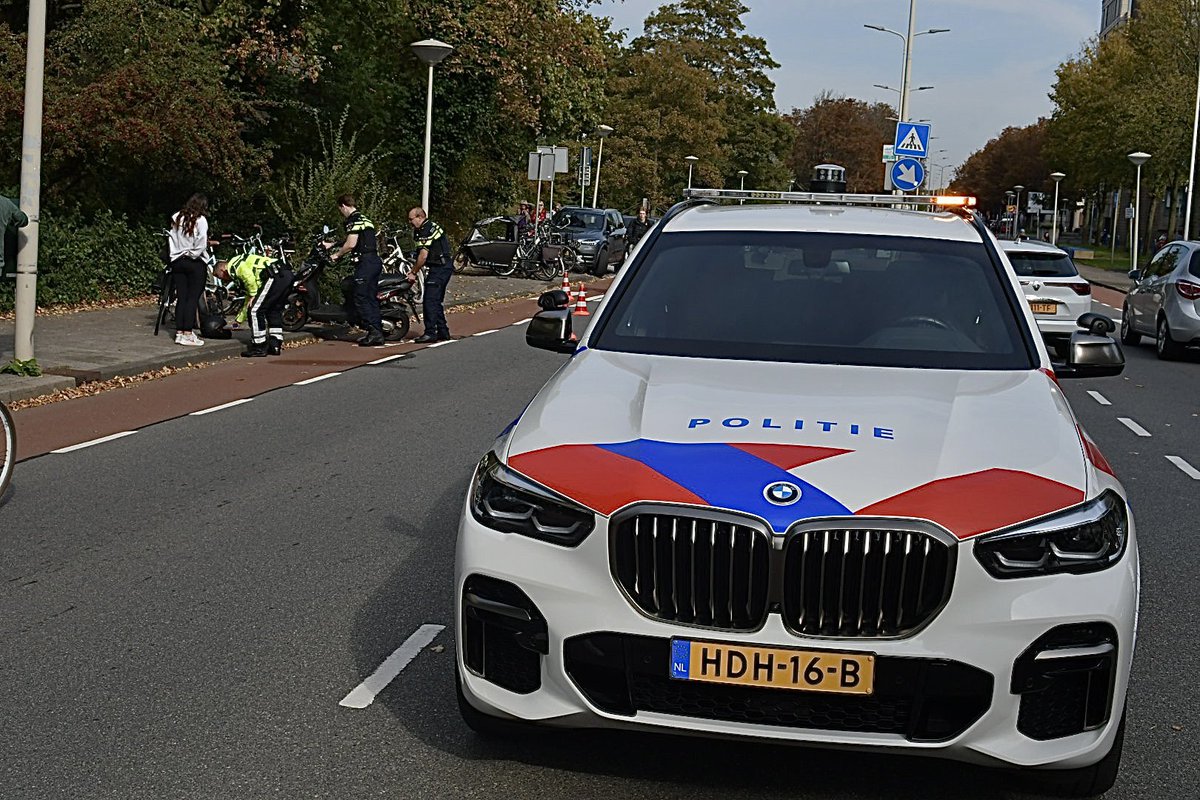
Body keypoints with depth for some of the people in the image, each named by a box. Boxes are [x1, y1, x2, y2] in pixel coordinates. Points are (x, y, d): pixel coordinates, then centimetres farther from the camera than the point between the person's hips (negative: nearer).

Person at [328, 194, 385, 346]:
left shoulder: (354, 220, -9)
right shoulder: (364, 218, 22)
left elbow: (351, 244, -16)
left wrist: (336, 254, -1)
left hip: (366, 261, -10)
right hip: (375, 260, 10)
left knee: (361, 298, -8)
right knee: (371, 298, 10)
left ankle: (373, 331, -14)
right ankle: (378, 334, 9)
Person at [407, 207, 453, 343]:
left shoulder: (426, 231, -15)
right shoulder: (432, 226, 17)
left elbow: (423, 256, -18)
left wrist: (413, 273, -7)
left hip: (438, 269, -11)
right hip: (445, 267, 11)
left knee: (430, 301, -11)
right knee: (436, 302, 15)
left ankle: (430, 333, -12)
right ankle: (443, 332, 18)